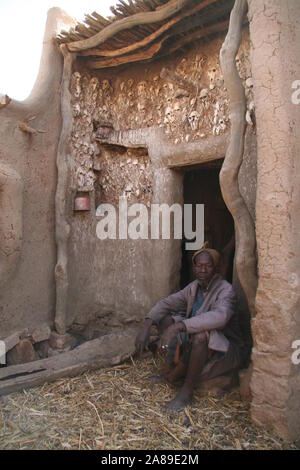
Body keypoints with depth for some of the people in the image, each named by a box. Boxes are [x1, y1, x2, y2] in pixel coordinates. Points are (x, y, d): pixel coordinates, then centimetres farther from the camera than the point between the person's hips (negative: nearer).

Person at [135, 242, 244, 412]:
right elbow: (166, 303, -1)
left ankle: (187, 391, -18)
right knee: (165, 319, -8)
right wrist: (146, 325, -18)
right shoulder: (194, 287, 0)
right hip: (195, 345, 6)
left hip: (226, 351, -6)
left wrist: (178, 326, -48)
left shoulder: (225, 290, -21)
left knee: (201, 334, -38)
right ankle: (179, 369, -10)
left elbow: (219, 316, -42)